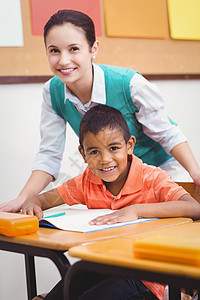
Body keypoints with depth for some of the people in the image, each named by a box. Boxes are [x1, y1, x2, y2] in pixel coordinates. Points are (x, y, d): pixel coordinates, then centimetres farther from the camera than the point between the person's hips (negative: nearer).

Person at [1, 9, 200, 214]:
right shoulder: (52, 92, -18)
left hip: (159, 169, -2)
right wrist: (23, 199, -23)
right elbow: (49, 155, -11)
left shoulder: (130, 84, -31)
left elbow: (166, 134, -18)